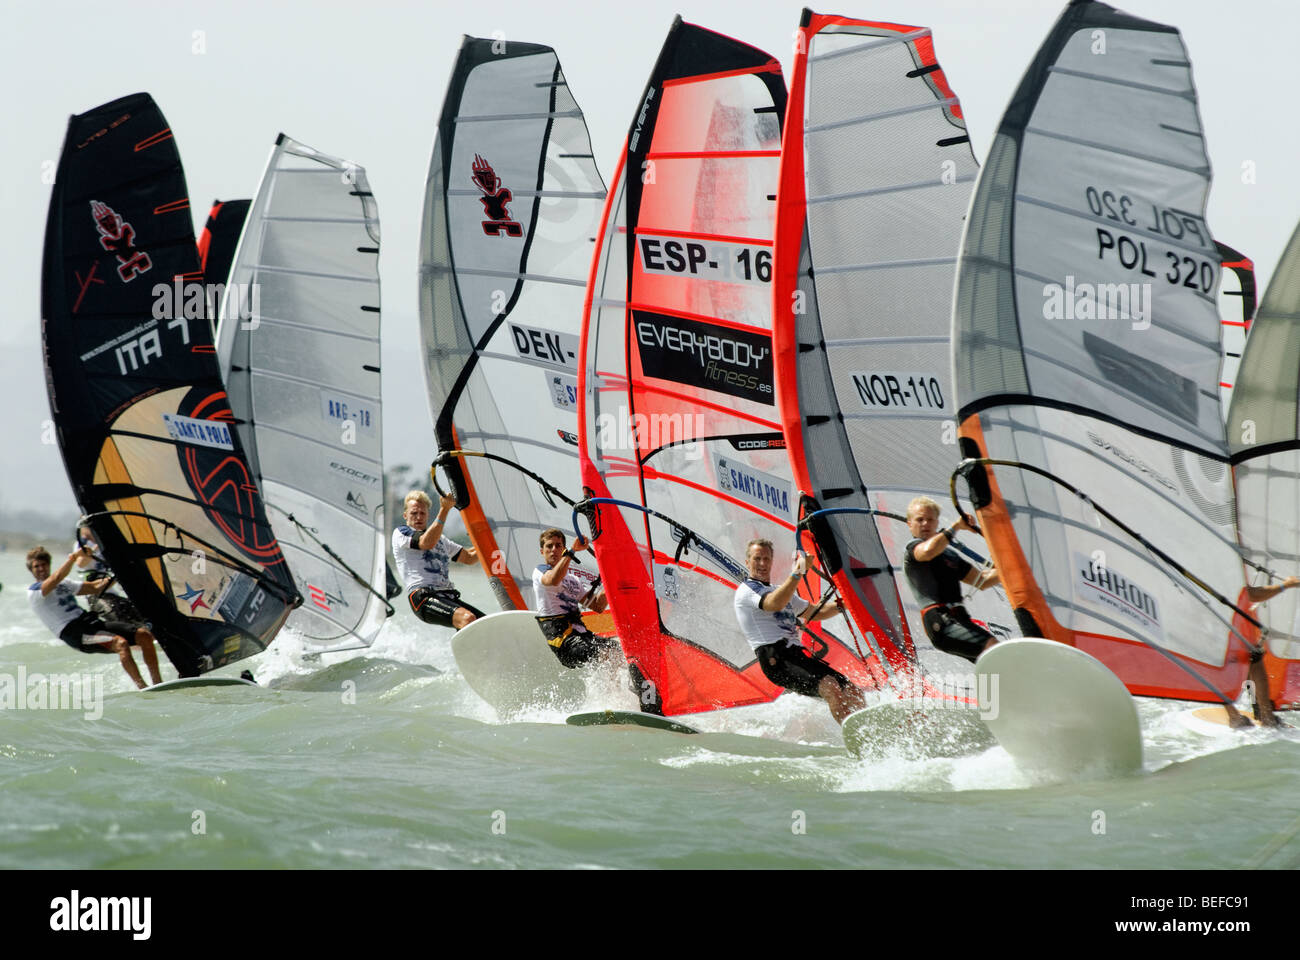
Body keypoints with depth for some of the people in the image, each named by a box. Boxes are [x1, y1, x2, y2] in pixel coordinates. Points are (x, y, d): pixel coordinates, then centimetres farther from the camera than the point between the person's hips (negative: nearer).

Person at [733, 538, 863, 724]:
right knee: (830, 687, -28)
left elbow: (816, 613, 34)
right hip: (776, 659, -9)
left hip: (798, 653, 9)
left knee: (854, 693, -2)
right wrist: (797, 573, -25)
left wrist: (841, 604, 16)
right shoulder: (746, 590, 2)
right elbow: (775, 604, -19)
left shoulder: (781, 592, 30)